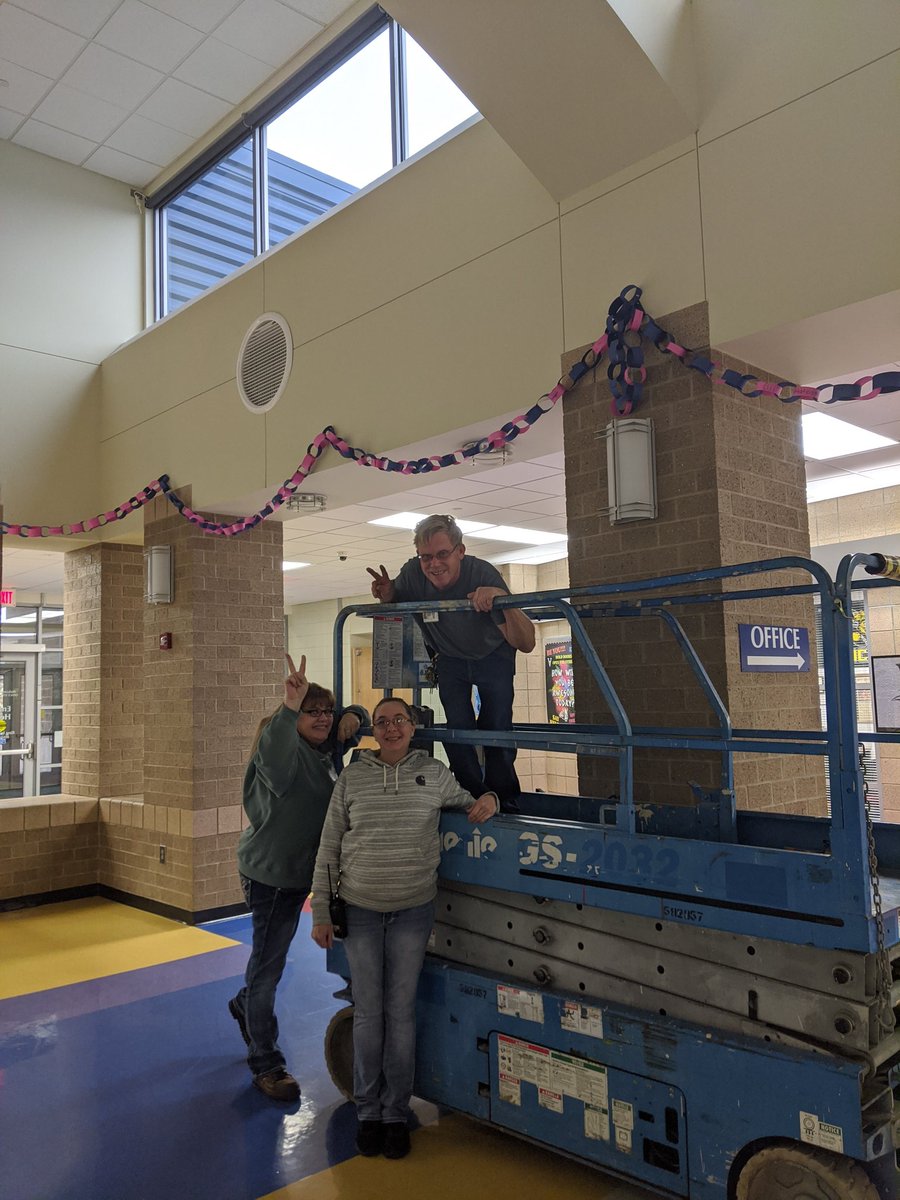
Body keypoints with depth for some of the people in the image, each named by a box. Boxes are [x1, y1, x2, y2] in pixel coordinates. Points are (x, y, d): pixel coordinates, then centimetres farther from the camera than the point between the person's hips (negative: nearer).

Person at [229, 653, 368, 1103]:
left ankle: (245, 1005, 52)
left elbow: (357, 716, 20)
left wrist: (353, 717, -5)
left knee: (273, 953, 25)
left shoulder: (329, 749, 4)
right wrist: (289, 706, -64)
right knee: (268, 961, 1)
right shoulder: (287, 749, -21)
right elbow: (273, 755, -47)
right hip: (270, 872, -9)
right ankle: (266, 1063, 13)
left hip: (300, 871, 9)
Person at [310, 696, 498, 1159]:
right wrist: (320, 915, 1)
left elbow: (463, 802, 20)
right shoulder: (352, 778, -1)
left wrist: (487, 800, -4)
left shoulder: (433, 773, 1)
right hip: (360, 911, 0)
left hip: (413, 912, 0)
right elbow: (328, 849, 2)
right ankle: (368, 1112, 25)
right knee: (367, 1012, 8)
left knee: (401, 1012, 7)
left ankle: (396, 1114, 23)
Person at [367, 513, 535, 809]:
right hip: (450, 659, 3)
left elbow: (526, 645, -38)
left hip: (493, 657, -2)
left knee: (497, 728, -6)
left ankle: (503, 799, 15)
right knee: (457, 729, -2)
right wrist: (386, 596, -28)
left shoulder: (483, 574, -37)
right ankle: (473, 796, 18)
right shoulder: (412, 574, -28)